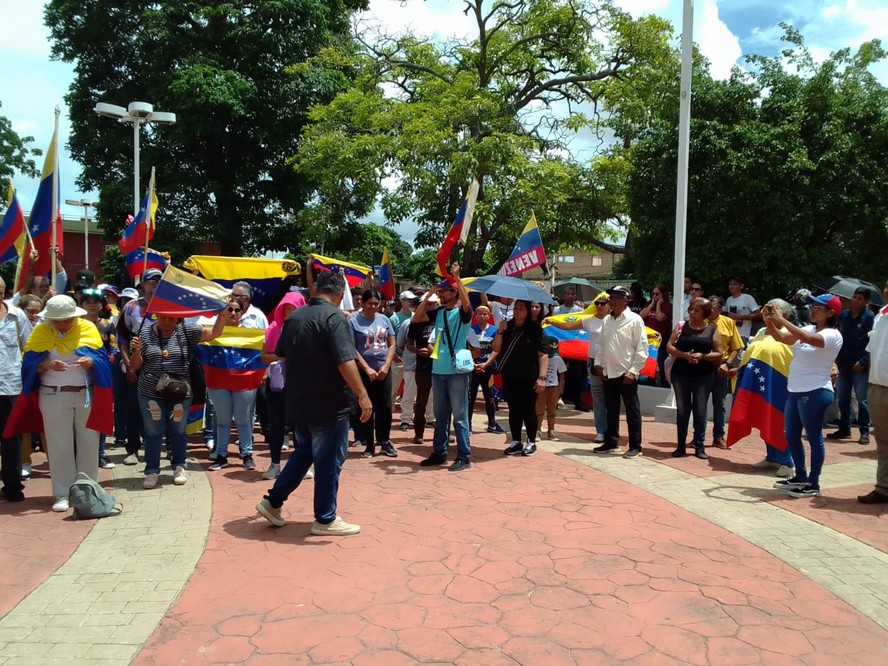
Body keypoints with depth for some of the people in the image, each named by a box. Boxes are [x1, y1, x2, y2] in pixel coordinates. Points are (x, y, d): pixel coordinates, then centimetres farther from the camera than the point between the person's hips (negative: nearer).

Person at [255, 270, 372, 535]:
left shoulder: (294, 317, 8)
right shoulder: (334, 318, -16)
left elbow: (281, 354, 20)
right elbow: (345, 361, -25)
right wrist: (362, 395, -21)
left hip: (299, 402, 8)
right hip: (329, 404, -8)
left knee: (303, 453, 23)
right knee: (328, 461, 3)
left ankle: (272, 501, 25)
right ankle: (325, 520, 12)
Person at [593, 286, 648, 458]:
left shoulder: (635, 320, -9)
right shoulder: (607, 320, 11)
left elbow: (642, 348, -11)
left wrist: (633, 370, -15)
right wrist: (598, 363, 5)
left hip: (626, 373, -6)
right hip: (608, 373, 6)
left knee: (632, 411, 3)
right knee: (611, 410, 15)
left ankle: (635, 446, 11)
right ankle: (611, 442, 26)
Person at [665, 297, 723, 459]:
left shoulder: (712, 330, 1)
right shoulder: (681, 326, 4)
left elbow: (719, 354, 0)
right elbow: (669, 347, -1)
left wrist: (702, 356, -17)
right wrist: (684, 355, -17)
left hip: (704, 376, -1)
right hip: (681, 374, 1)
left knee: (700, 411, 3)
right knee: (682, 410, 5)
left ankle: (699, 446, 12)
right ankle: (681, 446, 13)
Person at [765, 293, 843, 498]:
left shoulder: (832, 335, -12)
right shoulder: (809, 329, 12)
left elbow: (808, 339, -32)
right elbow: (781, 338, 5)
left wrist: (782, 320, -31)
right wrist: (769, 322, -12)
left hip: (815, 393, -9)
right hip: (795, 391, 9)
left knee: (814, 438, 0)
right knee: (791, 436, 15)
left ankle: (813, 484, 9)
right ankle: (800, 477, 29)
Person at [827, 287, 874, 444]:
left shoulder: (869, 317, -5)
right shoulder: (843, 315, 9)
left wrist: (863, 361, -16)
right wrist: (836, 359, 6)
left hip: (860, 365, -5)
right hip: (843, 364, 5)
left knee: (862, 399, -1)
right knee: (842, 398, 9)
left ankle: (864, 432, 6)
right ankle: (844, 429, 19)